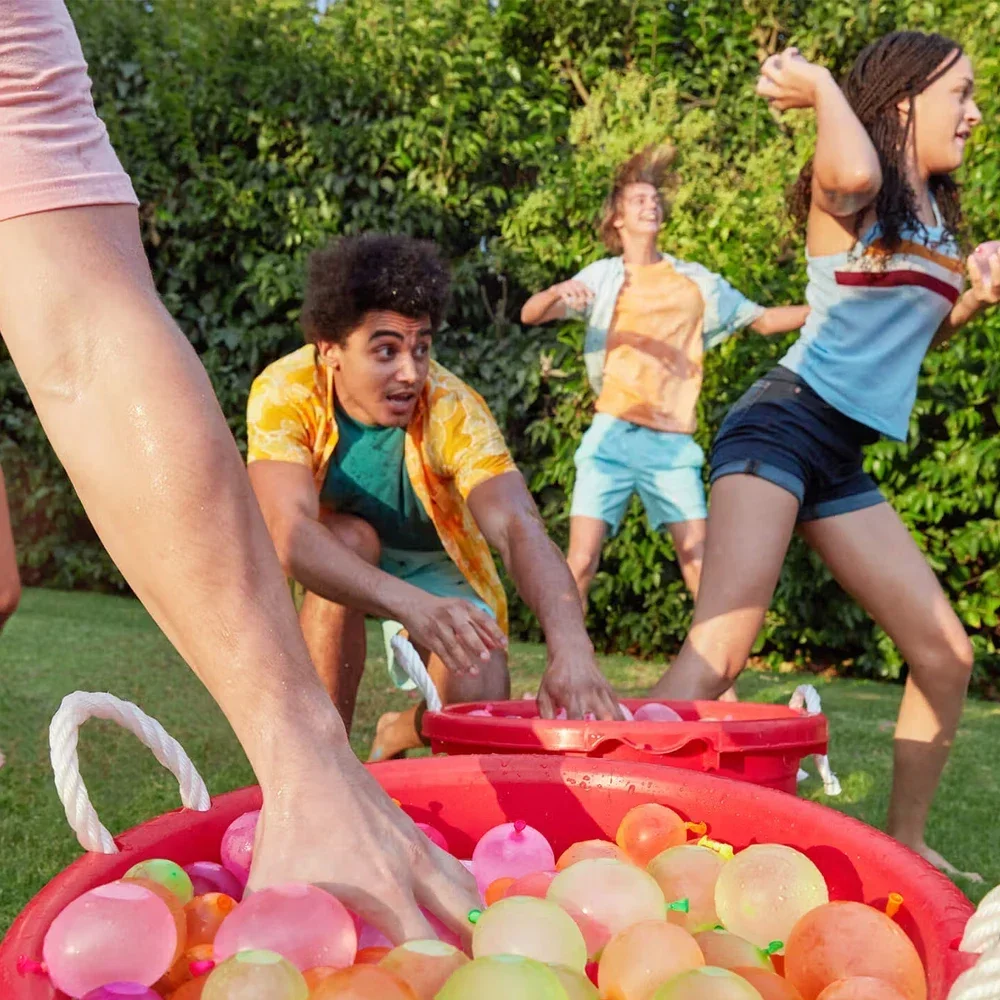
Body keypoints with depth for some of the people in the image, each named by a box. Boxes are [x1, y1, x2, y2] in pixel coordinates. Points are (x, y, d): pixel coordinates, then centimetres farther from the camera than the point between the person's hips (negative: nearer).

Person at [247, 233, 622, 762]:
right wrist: (410, 604, -59)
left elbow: (518, 527, -41)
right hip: (326, 561, -1)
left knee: (479, 698, -21)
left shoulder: (454, 409, -29)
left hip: (432, 563, 1)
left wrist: (570, 647, -60)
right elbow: (292, 534, -42)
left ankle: (399, 733, 18)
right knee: (351, 538, -34)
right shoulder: (284, 395, -29)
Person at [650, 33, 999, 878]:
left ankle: (904, 841, 22)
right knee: (721, 650, -23)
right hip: (782, 426, -8)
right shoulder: (852, 191, -4)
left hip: (843, 459, 8)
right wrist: (820, 88, -11)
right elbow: (854, 172, -31)